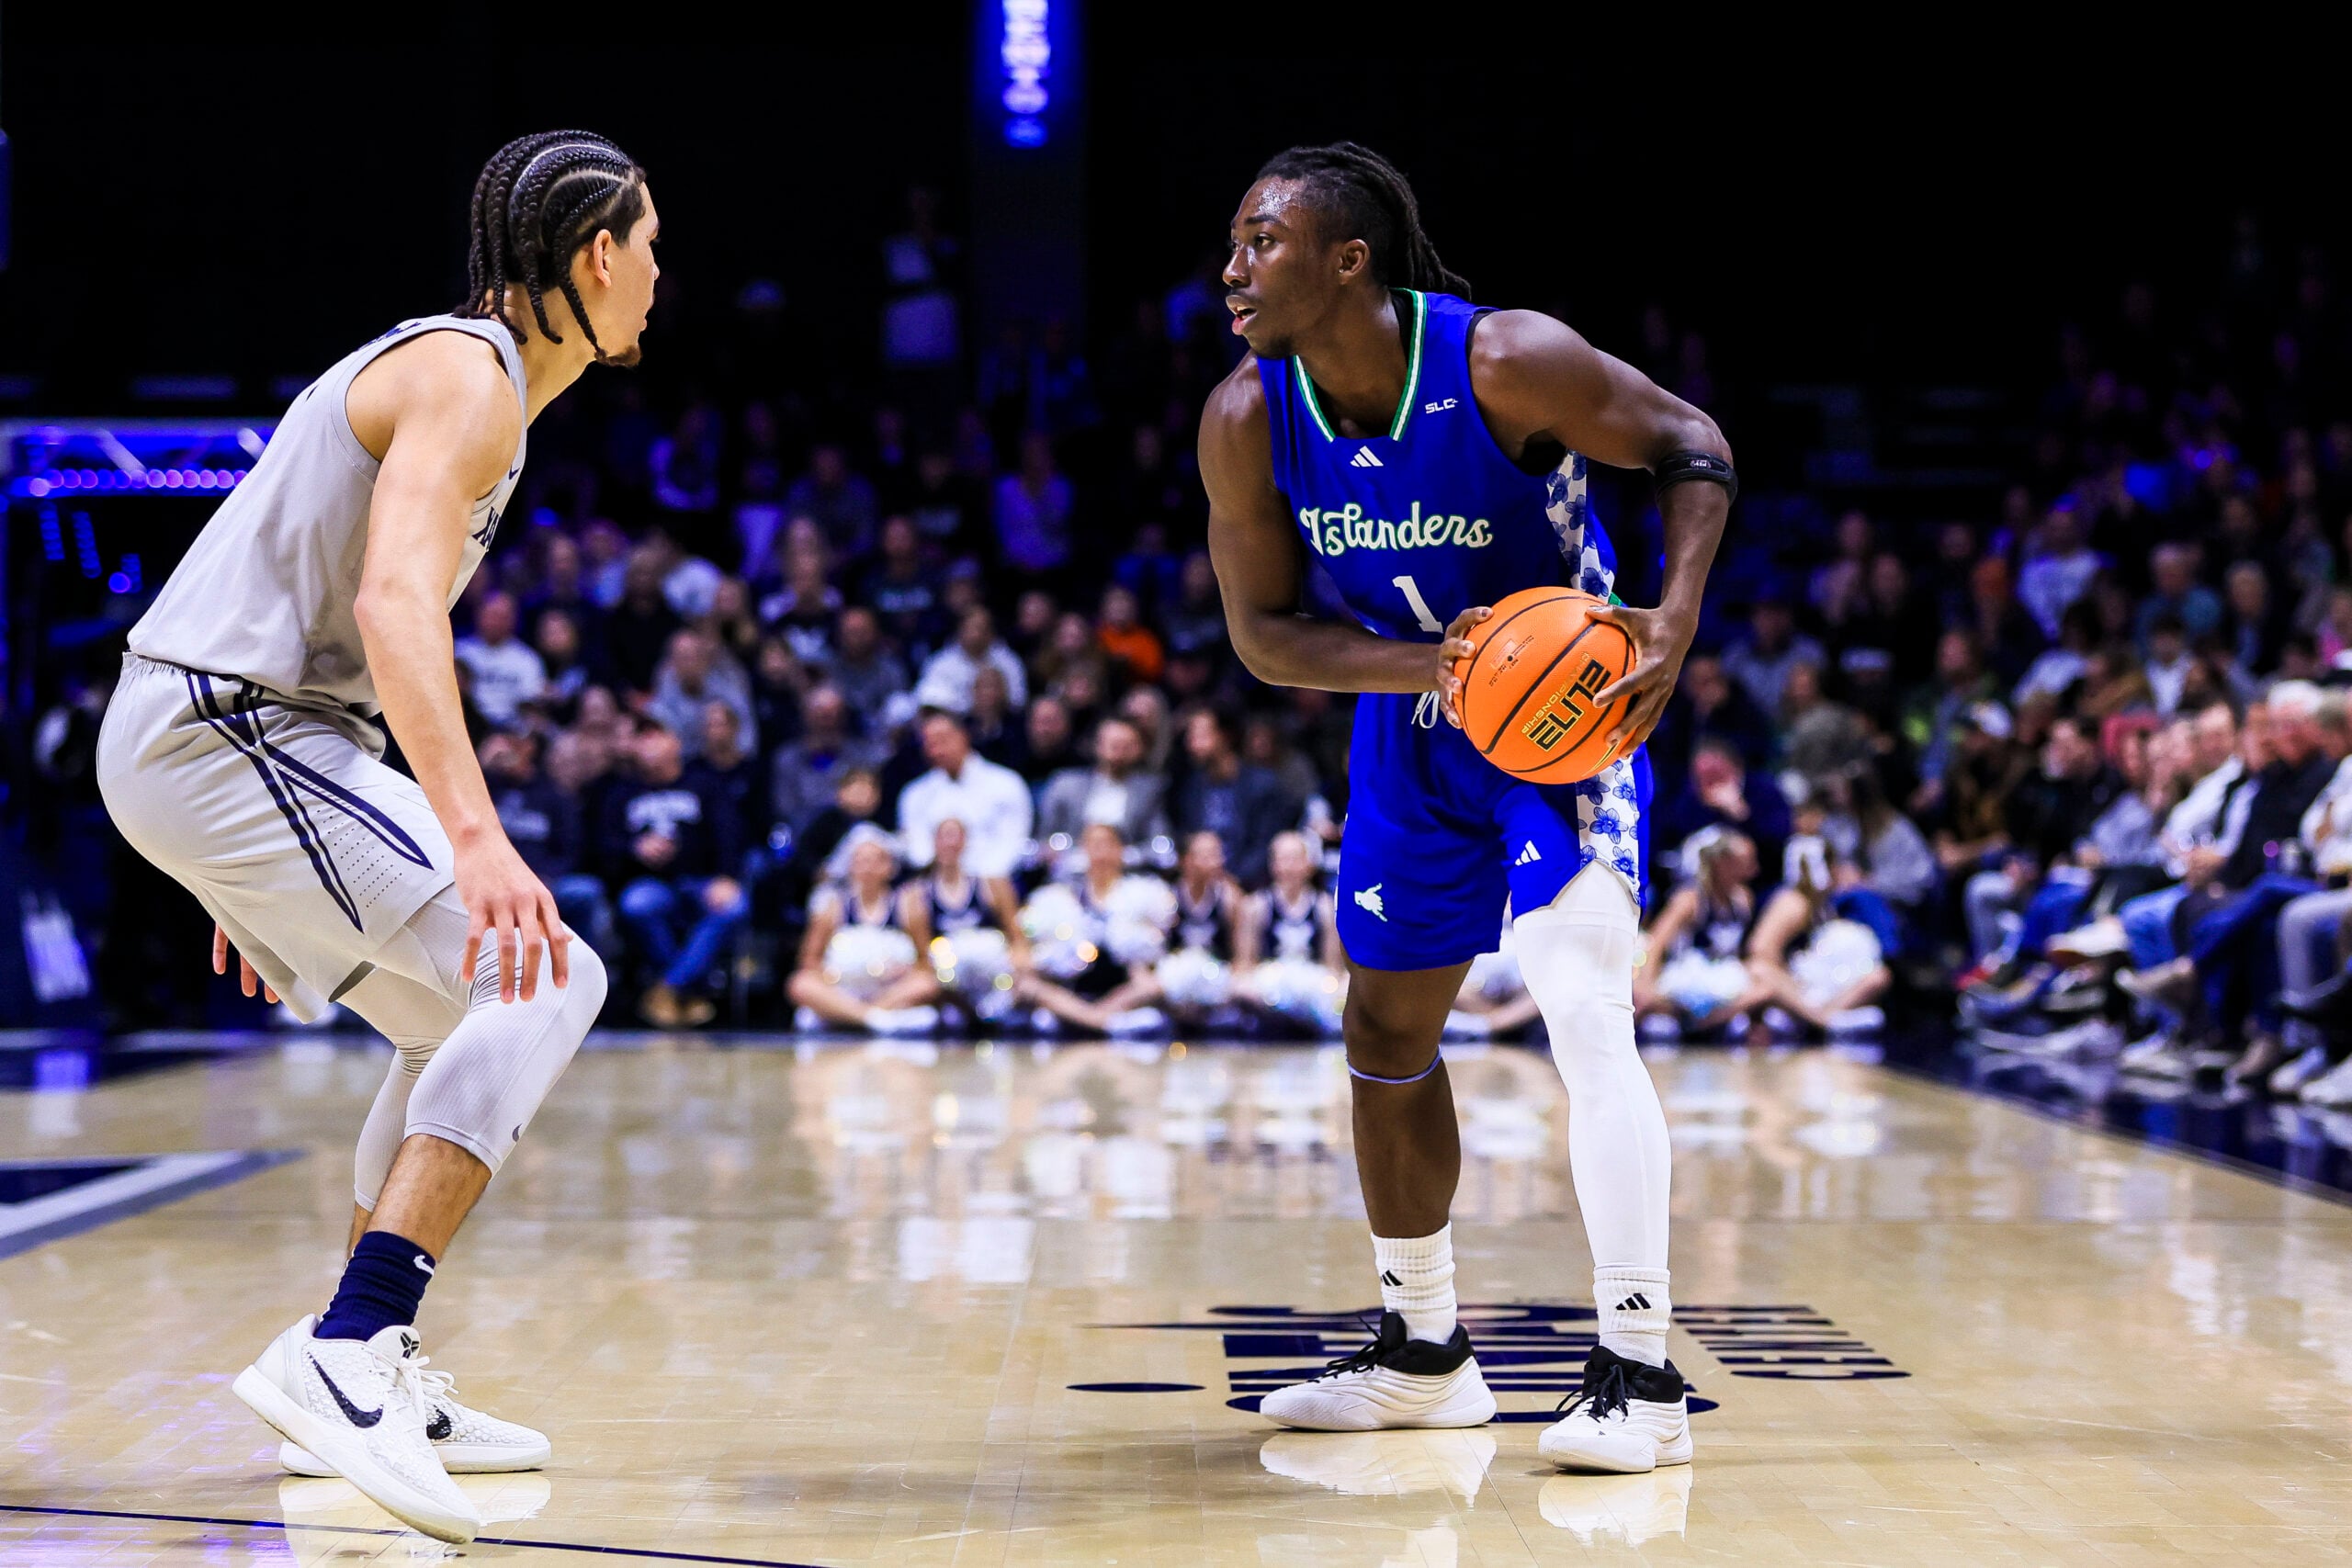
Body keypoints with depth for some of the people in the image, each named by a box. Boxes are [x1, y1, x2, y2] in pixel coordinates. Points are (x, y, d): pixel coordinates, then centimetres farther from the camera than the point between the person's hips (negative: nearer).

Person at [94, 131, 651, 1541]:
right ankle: (342, 1357, -26)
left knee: (478, 1015, 18)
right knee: (544, 978, -19)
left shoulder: (463, 372, 20)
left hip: (221, 737, 10)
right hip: (221, 736, -10)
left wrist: (264, 870, 30)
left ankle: (372, 1376, 22)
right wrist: (477, 840, -40)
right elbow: (395, 604, -28)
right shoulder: (470, 375, -12)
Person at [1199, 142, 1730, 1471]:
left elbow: (1692, 446, -15)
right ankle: (1424, 1355, 32)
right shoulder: (1248, 421, -15)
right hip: (1417, 714, 6)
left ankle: (1641, 1380, -18)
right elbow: (1263, 630, -9)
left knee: (1587, 1014, -22)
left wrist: (1675, 624, -30)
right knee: (1388, 1034, 13)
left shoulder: (1506, 362, -28)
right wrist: (1424, 665, -27)